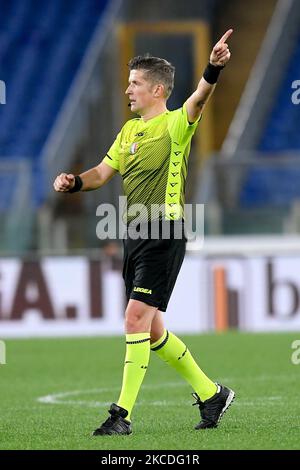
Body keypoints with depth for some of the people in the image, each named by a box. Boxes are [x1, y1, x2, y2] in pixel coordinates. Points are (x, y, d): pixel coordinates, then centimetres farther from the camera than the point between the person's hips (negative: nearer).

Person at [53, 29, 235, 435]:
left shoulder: (175, 125, -8)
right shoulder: (129, 131, 16)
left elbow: (199, 99, -28)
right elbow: (103, 172, 19)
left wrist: (214, 68, -48)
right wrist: (74, 182, -2)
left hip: (165, 234, -9)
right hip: (135, 234, 9)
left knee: (137, 318, -15)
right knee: (151, 328, 13)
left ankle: (123, 414, -12)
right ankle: (211, 394, 27)